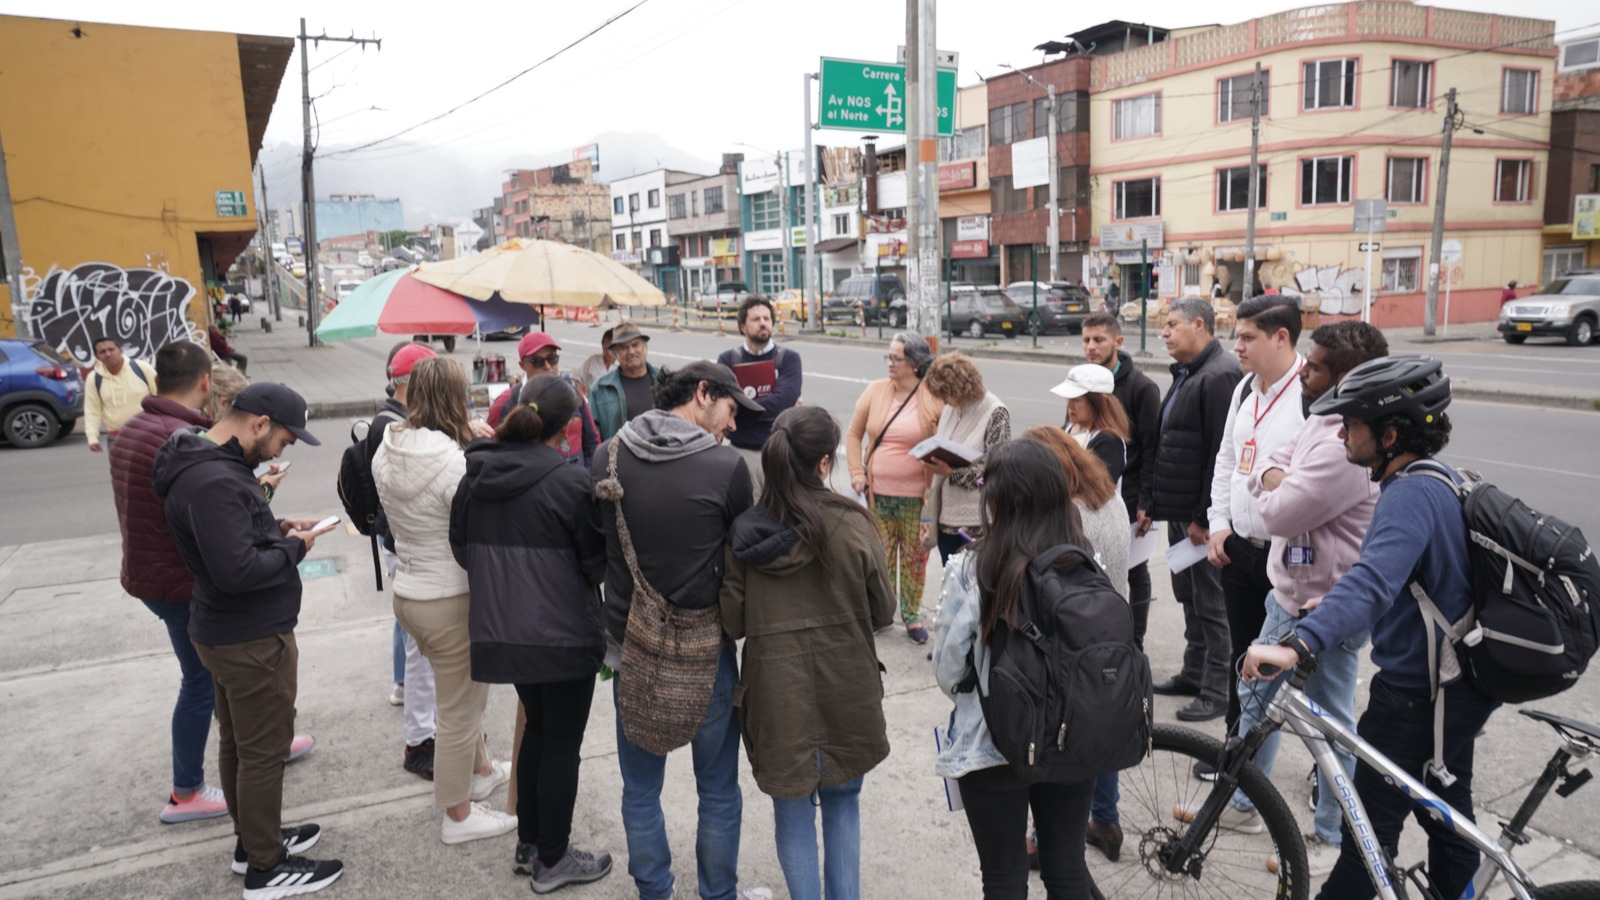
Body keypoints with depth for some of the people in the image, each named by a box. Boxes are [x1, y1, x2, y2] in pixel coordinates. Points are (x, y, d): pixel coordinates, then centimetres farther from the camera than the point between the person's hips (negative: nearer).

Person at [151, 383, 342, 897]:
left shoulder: (203, 462, 6)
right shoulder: (215, 481, -28)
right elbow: (237, 570, -32)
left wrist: (277, 528, 4)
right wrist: (293, 548, -17)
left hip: (225, 631, 10)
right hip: (252, 640, -10)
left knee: (237, 742, 21)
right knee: (264, 752, 3)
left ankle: (252, 839, 37)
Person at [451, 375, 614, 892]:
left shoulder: (475, 479, 0)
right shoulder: (569, 483, -19)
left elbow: (462, 551, 10)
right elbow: (597, 563, -12)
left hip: (501, 631, 7)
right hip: (563, 635, -6)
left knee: (537, 729, 24)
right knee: (563, 743, 9)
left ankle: (529, 845, 35)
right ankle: (553, 861, 23)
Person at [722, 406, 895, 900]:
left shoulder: (745, 532, -10)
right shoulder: (852, 524, -14)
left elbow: (733, 623, -3)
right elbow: (883, 612, -5)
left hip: (777, 692, 0)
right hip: (845, 690, 0)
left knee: (793, 812, 16)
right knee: (843, 801, 21)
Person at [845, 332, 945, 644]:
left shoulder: (935, 399, -9)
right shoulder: (875, 390, 3)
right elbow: (854, 434, 10)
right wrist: (857, 472, 2)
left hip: (916, 497, -3)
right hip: (878, 494, 3)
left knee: (914, 557, 7)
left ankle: (912, 615, 24)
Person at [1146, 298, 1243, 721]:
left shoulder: (1220, 375, -17)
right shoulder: (1184, 374, 16)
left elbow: (1223, 453, -22)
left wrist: (1205, 517, -22)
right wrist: (1148, 501, 17)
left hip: (1204, 513, -10)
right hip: (1178, 510, 10)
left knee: (1212, 602, -1)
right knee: (1189, 596, 18)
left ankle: (1218, 690, 9)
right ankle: (1194, 673, 31)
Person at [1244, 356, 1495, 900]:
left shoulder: (1411, 495, -26)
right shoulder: (1444, 479, 6)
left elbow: (1374, 581, -43)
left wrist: (1298, 644, -54)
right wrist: (1334, 608, 13)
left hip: (1417, 696, -10)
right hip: (1459, 682, 10)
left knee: (1370, 825, 2)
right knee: (1448, 808, 25)